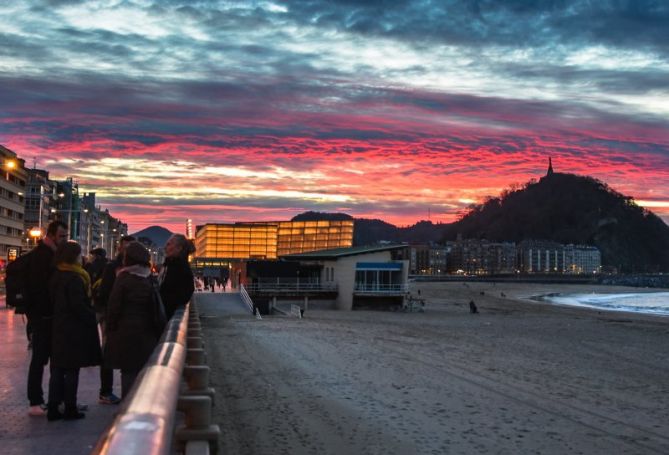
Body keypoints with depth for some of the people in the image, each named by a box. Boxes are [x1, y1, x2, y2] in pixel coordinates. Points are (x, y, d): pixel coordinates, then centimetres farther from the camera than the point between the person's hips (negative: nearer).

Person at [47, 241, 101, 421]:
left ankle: (53, 409, 13)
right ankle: (70, 409, 7)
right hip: (74, 331, -8)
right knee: (72, 371, 1)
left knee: (57, 369, 10)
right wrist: (93, 317, -8)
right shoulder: (74, 279, -17)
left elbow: (54, 301, 15)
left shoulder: (56, 276, 10)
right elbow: (79, 305, -21)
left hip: (58, 328, 8)